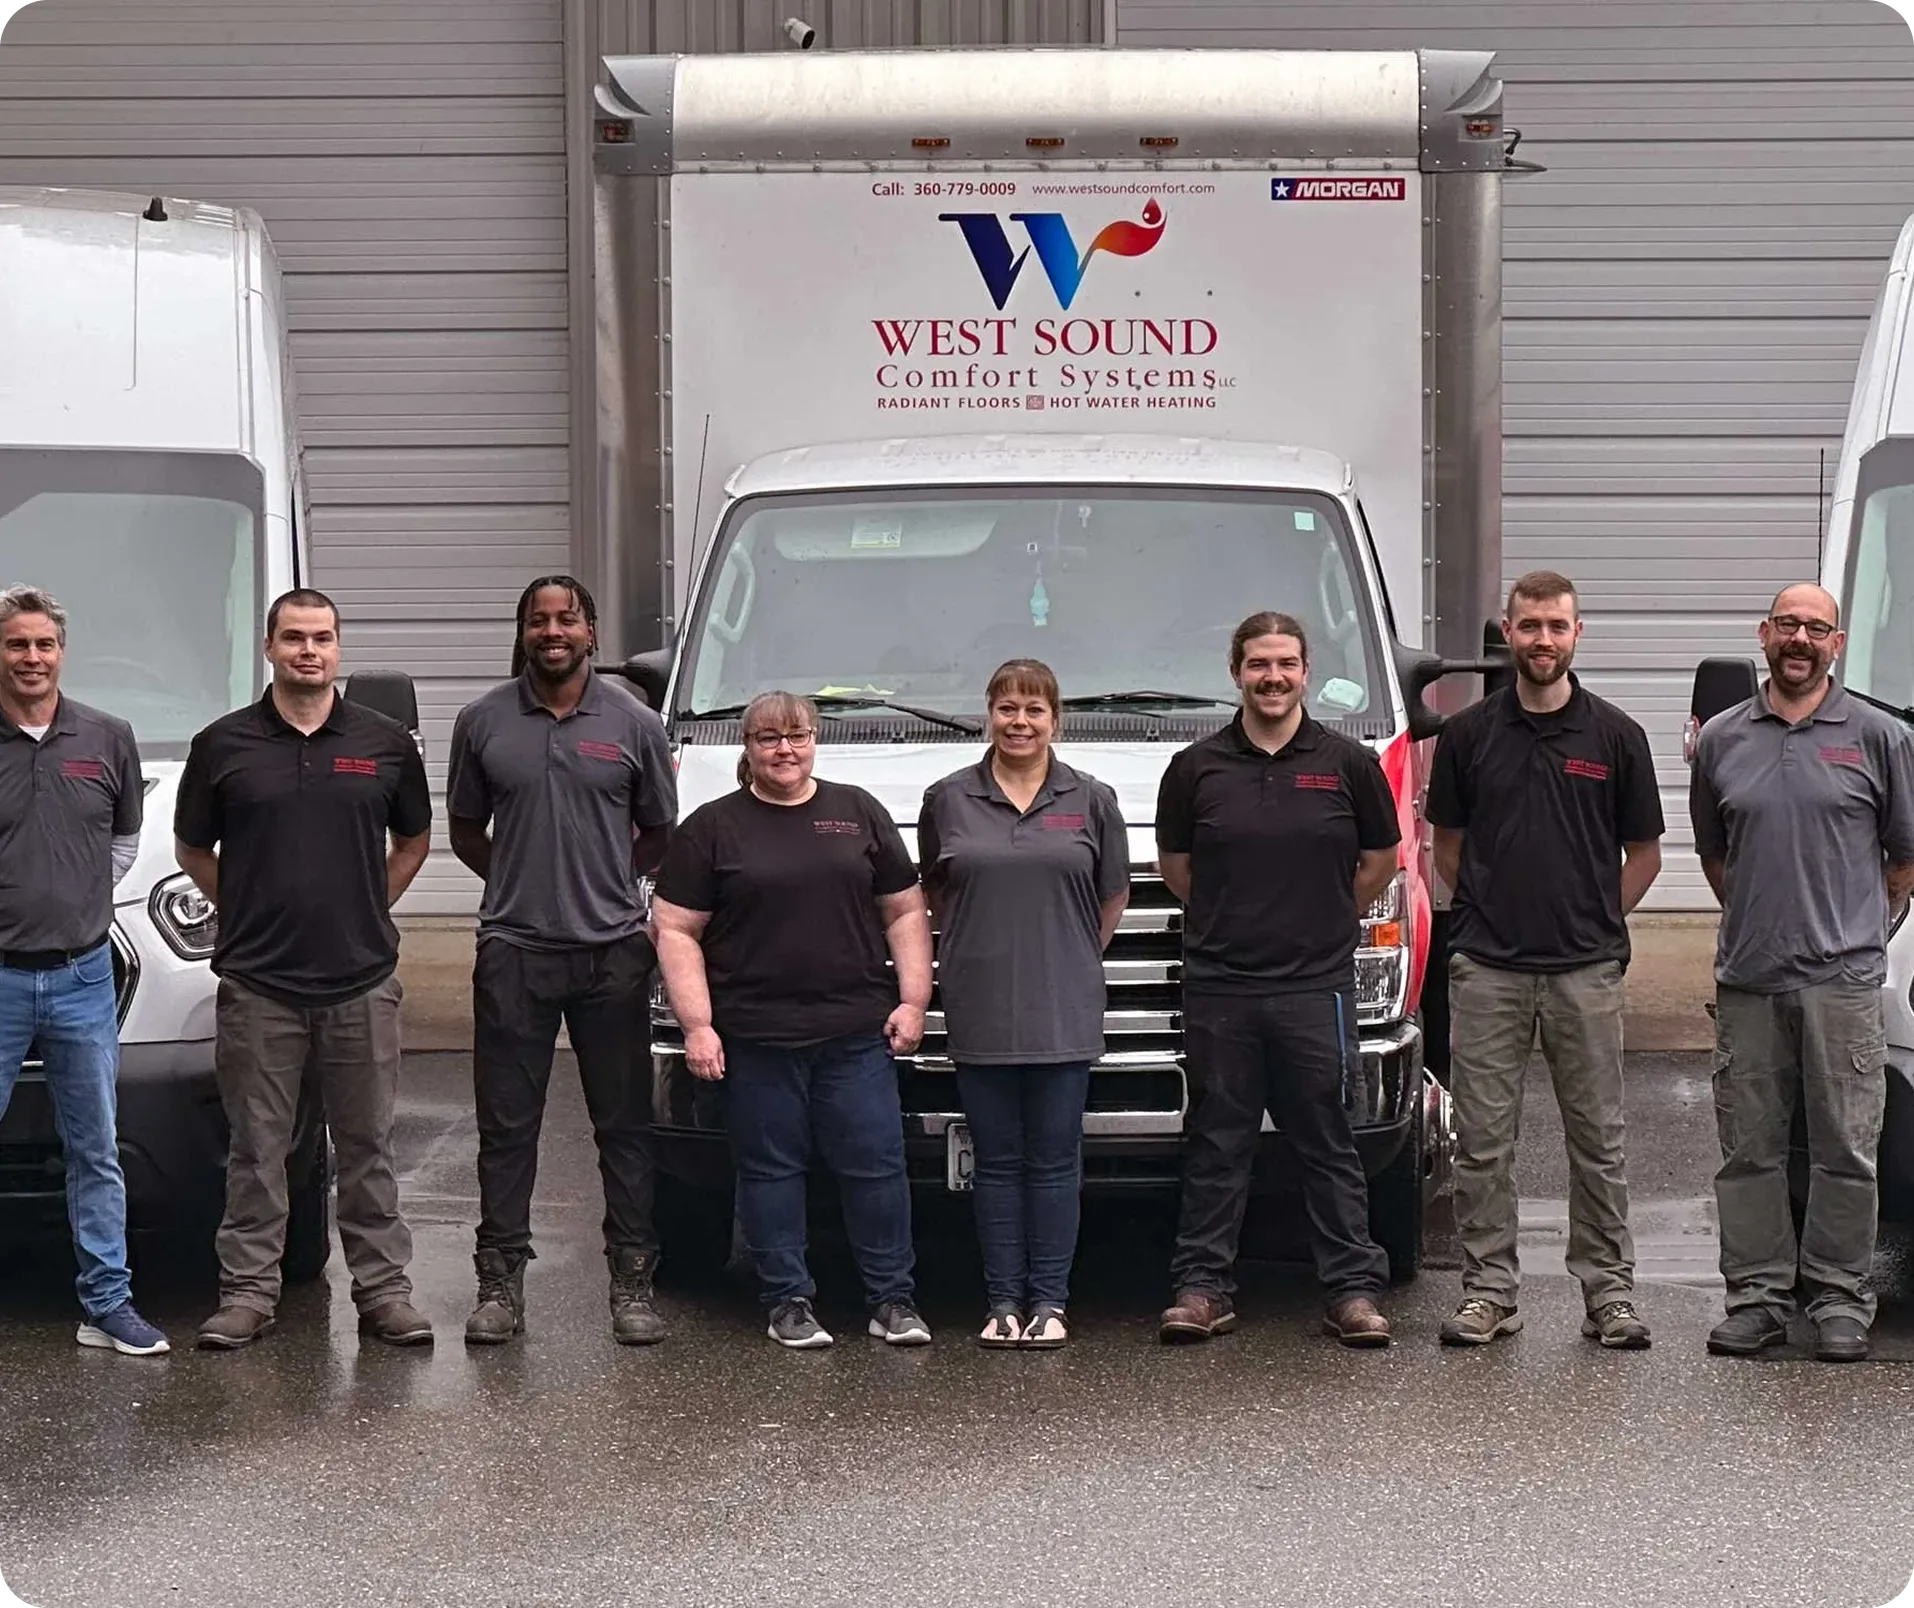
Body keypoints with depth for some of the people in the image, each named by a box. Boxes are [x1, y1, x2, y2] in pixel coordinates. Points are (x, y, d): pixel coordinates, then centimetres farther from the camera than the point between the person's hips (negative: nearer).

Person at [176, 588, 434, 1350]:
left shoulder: (386, 743, 4)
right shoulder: (223, 745, 1)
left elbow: (413, 841, 16)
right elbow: (193, 849, 12)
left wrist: (368, 910, 9)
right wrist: (247, 913, 6)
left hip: (362, 980, 1)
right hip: (257, 984, -1)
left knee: (367, 1145, 7)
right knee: (257, 1148, 5)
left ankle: (382, 1286, 13)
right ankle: (248, 1288, 12)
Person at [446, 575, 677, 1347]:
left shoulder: (634, 724, 3)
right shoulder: (483, 722, 4)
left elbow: (659, 834, 13)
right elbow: (465, 829, 14)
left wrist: (601, 881, 6)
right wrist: (521, 879, 5)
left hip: (613, 948, 0)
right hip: (513, 949, 0)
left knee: (624, 1124, 4)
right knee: (507, 1124, 4)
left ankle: (633, 1281, 10)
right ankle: (500, 1280, 10)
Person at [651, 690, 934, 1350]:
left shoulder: (858, 812, 12)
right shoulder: (712, 827, 5)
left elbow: (904, 913, 14)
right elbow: (677, 931, 1)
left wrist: (912, 1001, 4)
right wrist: (696, 1025, -7)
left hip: (856, 1032, 1)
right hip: (755, 1038, -1)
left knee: (875, 1164, 1)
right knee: (771, 1168, 3)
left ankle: (892, 1298, 10)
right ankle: (788, 1302, 11)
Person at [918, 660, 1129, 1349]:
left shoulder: (1090, 800, 5)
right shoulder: (948, 799, 5)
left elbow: (1112, 896, 13)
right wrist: (985, 952, 10)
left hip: (1064, 1013, -1)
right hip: (980, 1010, 1)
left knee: (1054, 1158, 2)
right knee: (997, 1160, 5)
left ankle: (1048, 1301, 7)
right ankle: (1004, 1303, 10)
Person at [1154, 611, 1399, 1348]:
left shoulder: (1347, 764, 2)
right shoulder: (1196, 768, 4)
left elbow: (1379, 860, 13)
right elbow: (1174, 864, 15)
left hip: (1316, 984, -1)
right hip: (1219, 986, 1)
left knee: (1327, 1145, 3)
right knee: (1216, 1146, 5)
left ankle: (1353, 1288, 6)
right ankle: (1202, 1287, 10)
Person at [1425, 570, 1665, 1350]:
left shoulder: (1615, 735, 1)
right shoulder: (1469, 733, 3)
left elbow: (1643, 851, 8)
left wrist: (1596, 920, 4)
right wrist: (1491, 911, 6)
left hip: (1586, 970, 0)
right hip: (1486, 969, 1)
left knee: (1597, 1140, 5)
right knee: (1483, 1141, 3)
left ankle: (1608, 1288, 13)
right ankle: (1488, 1288, 10)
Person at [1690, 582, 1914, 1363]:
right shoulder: (1722, 740, 9)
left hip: (1843, 978, -2)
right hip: (1747, 977, 3)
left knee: (1845, 1150, 0)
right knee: (1749, 1147, 5)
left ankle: (1840, 1299, 7)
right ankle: (1757, 1294, 12)